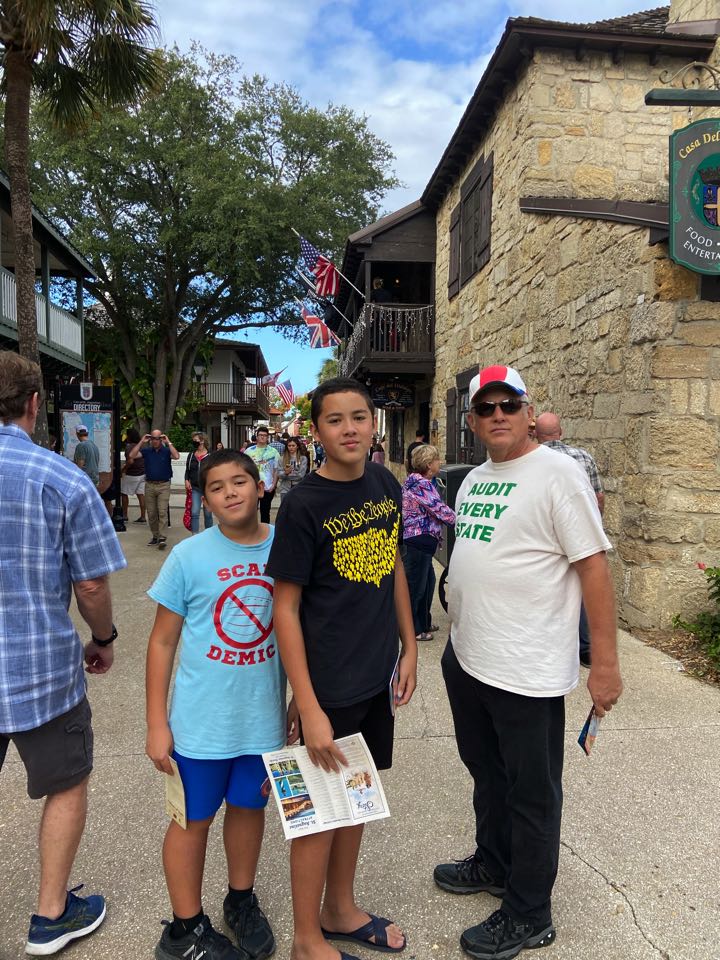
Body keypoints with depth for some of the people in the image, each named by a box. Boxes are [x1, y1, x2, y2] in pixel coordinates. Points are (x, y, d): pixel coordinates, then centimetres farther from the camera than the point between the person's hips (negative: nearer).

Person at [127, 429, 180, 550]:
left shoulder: (166, 451, 1)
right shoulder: (146, 451, 7)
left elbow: (176, 456, -18)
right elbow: (132, 455, -4)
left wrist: (168, 443, -12)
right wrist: (141, 442, -5)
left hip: (163, 486, -3)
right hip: (149, 485, 3)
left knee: (162, 512, -10)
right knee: (151, 513, 8)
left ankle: (163, 538, -12)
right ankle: (155, 536, 19)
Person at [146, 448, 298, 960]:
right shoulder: (189, 557, -12)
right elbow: (163, 642, -5)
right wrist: (157, 725, -5)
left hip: (264, 715, 2)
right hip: (201, 720, -2)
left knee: (250, 806, 21)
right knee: (194, 819, 14)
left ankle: (242, 900, 46)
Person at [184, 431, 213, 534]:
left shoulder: (210, 455, -4)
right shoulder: (191, 455, 7)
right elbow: (187, 470, 14)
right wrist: (186, 480, -2)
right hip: (195, 488, 2)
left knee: (207, 513, 9)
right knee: (194, 513, -6)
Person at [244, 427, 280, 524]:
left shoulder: (273, 452, 1)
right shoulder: (249, 451, 2)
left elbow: (276, 470, 3)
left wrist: (273, 485, -6)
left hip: (268, 488, 0)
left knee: (265, 512, 10)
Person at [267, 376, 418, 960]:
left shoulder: (385, 484, 0)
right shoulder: (302, 505, -17)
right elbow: (285, 607, -15)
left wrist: (409, 648, 10)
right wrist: (309, 708, -17)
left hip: (378, 673, 6)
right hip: (329, 682, -6)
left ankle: (340, 910, 43)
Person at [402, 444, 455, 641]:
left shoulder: (416, 481, 16)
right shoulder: (422, 484, -17)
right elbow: (441, 511, -19)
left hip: (421, 541, 11)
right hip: (417, 540, -11)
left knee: (428, 582, 19)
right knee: (415, 585, -1)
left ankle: (423, 623, 31)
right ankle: (412, 630, 9)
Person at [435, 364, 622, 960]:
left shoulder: (557, 474, -14)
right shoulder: (474, 480, 10)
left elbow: (593, 566, -17)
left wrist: (606, 663, -18)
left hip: (527, 673, -7)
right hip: (466, 660, 8)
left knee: (531, 793, 10)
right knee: (487, 774, 25)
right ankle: (493, 864, 47)